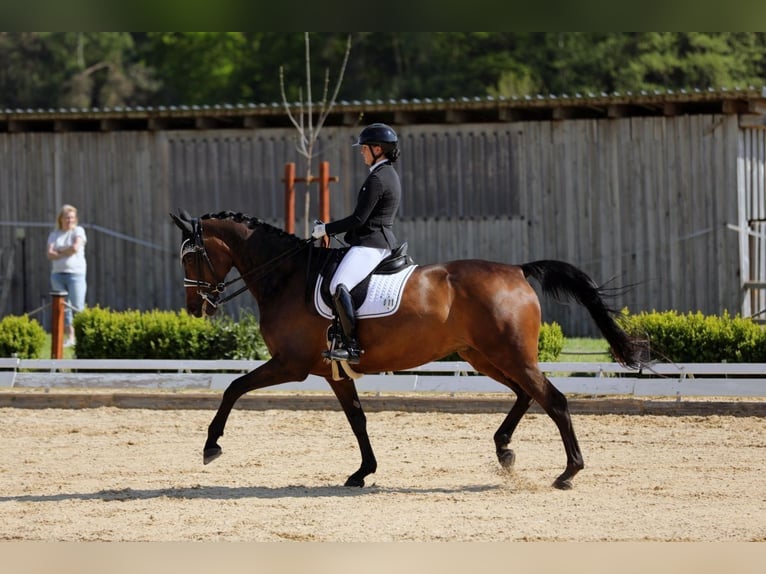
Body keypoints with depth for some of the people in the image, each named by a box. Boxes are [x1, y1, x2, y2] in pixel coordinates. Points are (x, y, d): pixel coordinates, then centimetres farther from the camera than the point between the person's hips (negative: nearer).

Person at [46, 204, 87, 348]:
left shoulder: (78, 231, 4)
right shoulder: (54, 235, 14)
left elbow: (75, 247, -12)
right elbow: (50, 254, 0)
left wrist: (59, 252, 0)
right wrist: (67, 253, -10)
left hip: (75, 273, -4)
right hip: (58, 274, 4)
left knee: (77, 307, -10)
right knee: (63, 308, 1)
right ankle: (70, 337, 3)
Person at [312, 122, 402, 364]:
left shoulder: (376, 179, -15)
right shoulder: (390, 174, 18)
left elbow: (358, 219, -18)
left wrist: (326, 229, -8)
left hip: (370, 244, -12)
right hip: (384, 242, 12)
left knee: (338, 286, -28)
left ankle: (353, 347, -34)